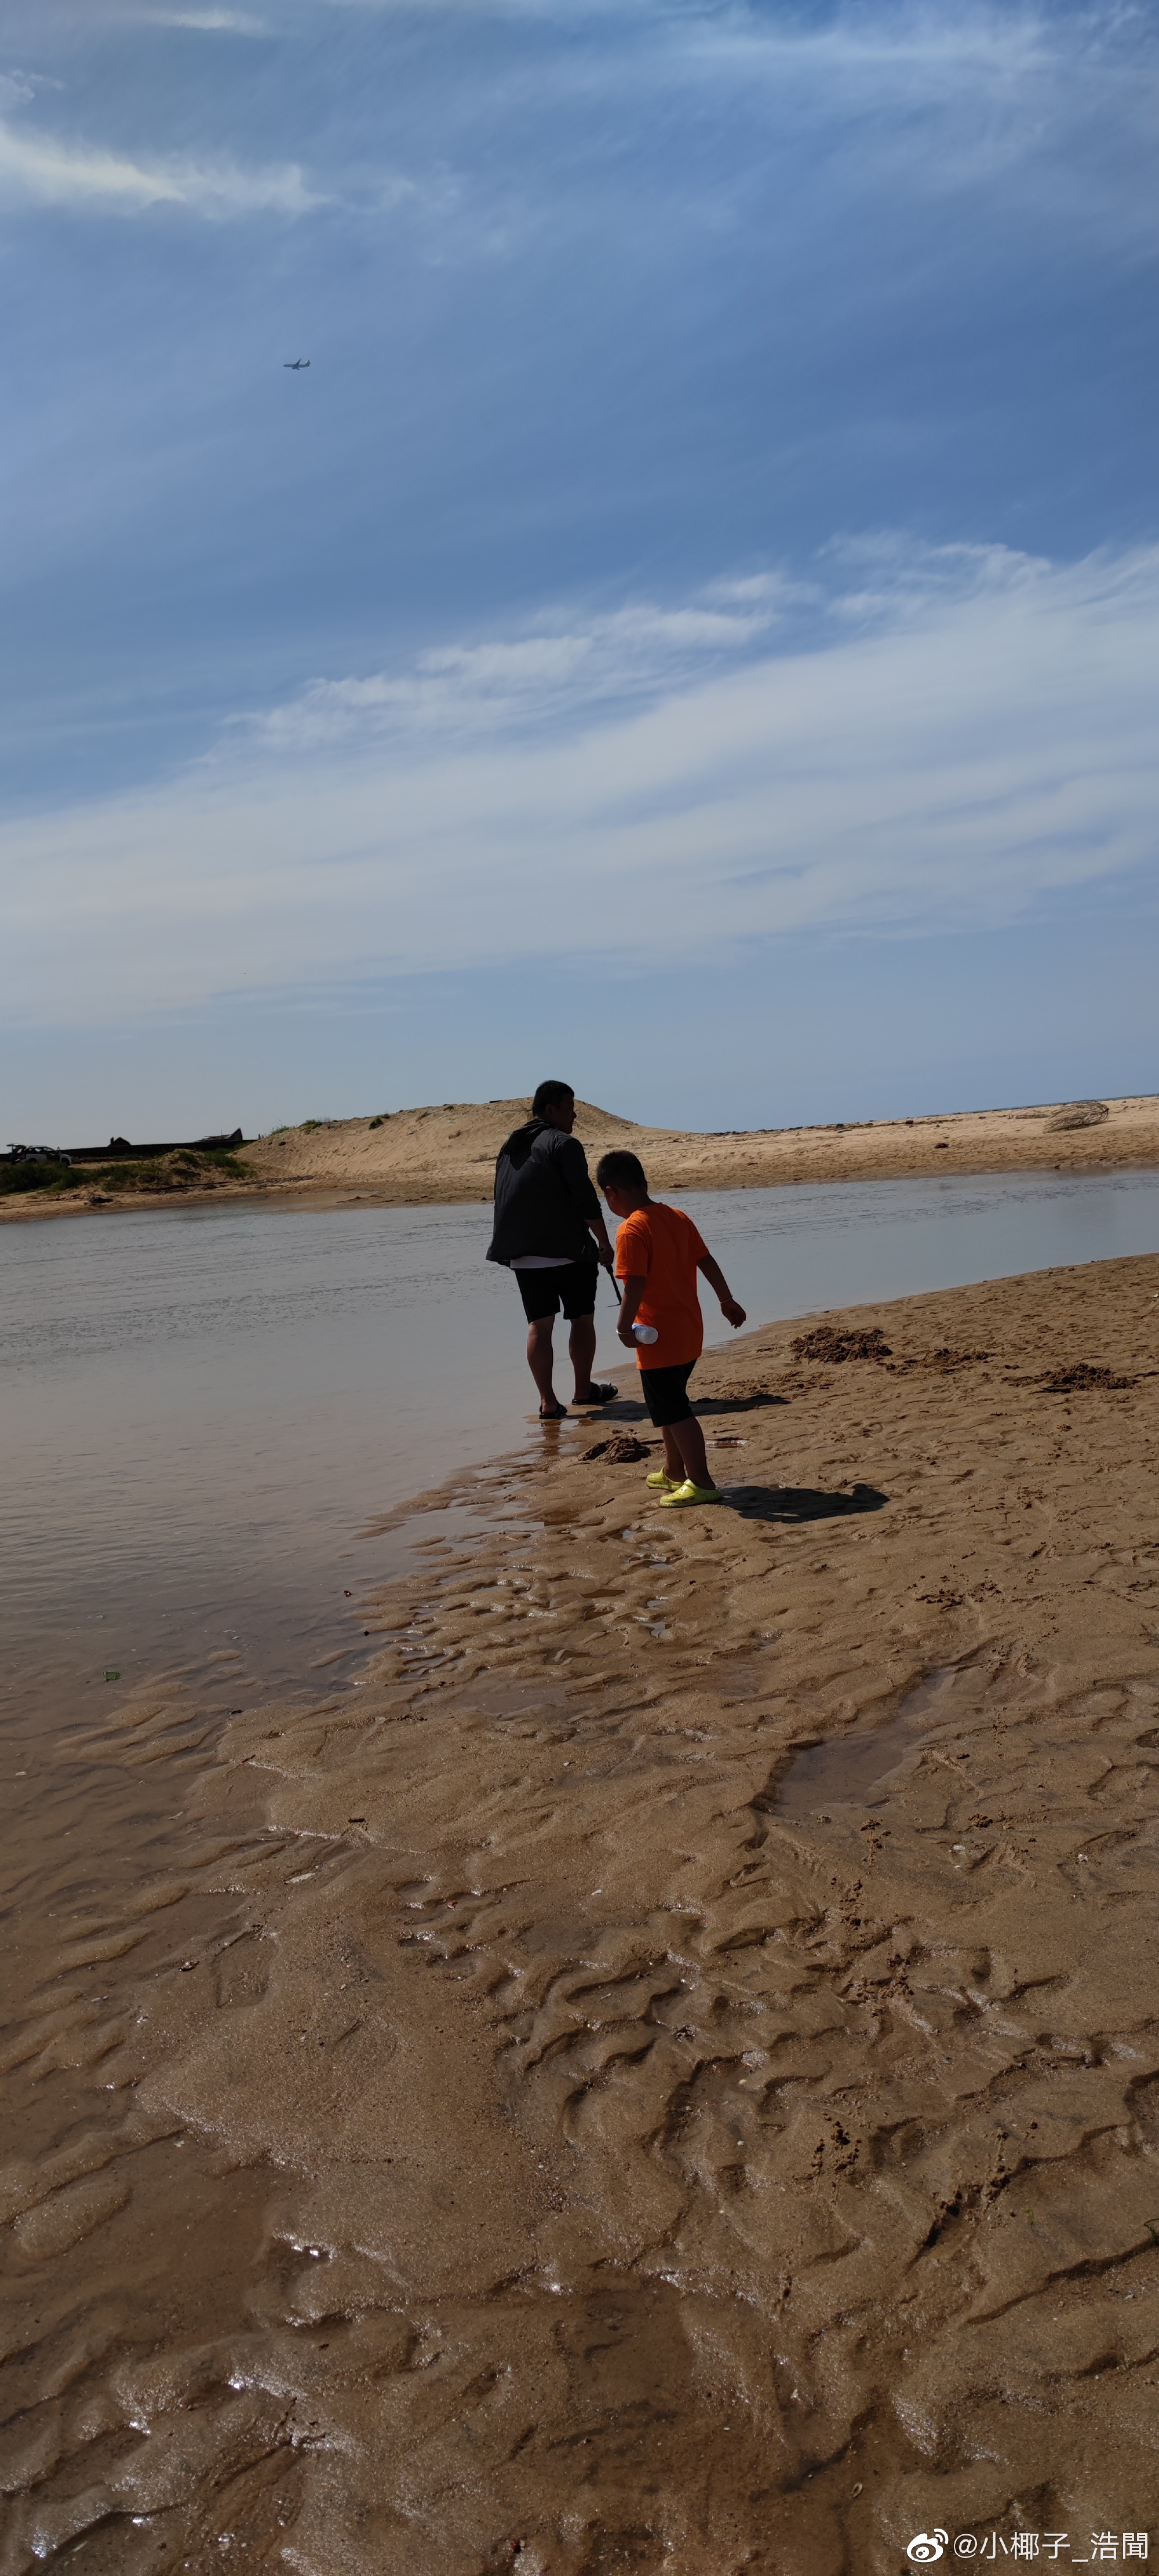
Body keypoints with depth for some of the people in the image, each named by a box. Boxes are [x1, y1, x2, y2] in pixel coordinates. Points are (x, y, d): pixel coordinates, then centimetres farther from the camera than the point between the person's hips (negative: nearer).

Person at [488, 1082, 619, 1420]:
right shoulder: (564, 1144, -9)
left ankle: (548, 1403, -2)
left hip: (522, 1254, 6)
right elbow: (585, 1199, -14)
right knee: (582, 1319, 11)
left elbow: (504, 1200, 20)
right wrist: (605, 1243, -6)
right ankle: (584, 1390, 21)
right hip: (568, 1251, -6)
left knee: (539, 1325, 4)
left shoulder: (509, 1148, 15)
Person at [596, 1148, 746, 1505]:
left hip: (659, 1340, -9)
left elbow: (635, 1285, -25)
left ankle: (701, 1483, 4)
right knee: (670, 1405, 22)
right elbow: (708, 1262, 9)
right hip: (689, 1334, 9)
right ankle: (674, 1472, 34)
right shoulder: (679, 1217, 5)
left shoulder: (631, 1230, -18)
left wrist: (625, 1328, -17)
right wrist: (727, 1300, 19)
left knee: (675, 1412, 0)